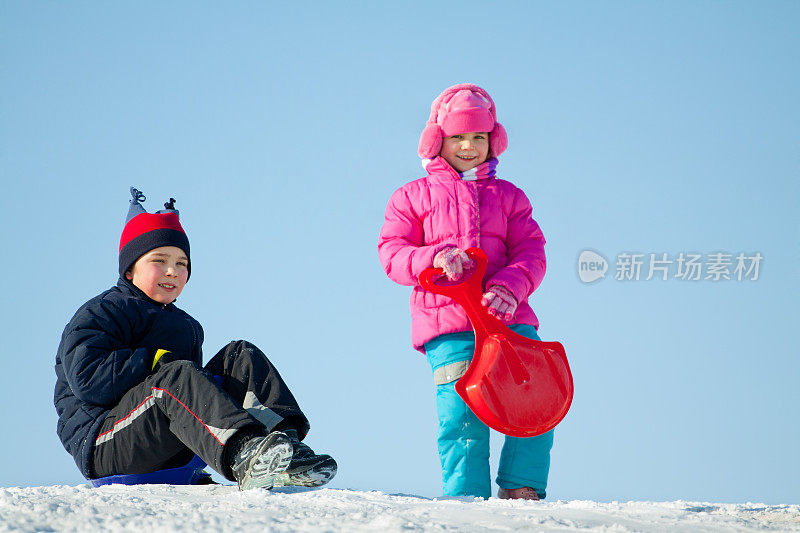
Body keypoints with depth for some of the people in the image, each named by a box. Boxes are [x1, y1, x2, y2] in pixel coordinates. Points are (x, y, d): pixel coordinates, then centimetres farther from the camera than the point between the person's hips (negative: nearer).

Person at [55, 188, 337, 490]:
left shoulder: (187, 326, 30)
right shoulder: (98, 315, 3)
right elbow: (89, 378, -15)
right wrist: (157, 362, -14)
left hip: (172, 452, 7)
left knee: (241, 356, -6)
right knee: (177, 375, -35)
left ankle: (284, 439, -34)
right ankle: (243, 457, -64)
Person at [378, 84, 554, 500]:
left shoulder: (508, 197, 22)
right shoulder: (413, 197, 16)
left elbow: (531, 252, 11)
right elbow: (392, 254, 6)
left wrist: (510, 285, -12)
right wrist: (435, 259, -15)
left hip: (507, 316, 2)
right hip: (446, 323, -2)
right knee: (461, 412, -12)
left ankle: (521, 490, -2)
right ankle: (467, 499, -4)